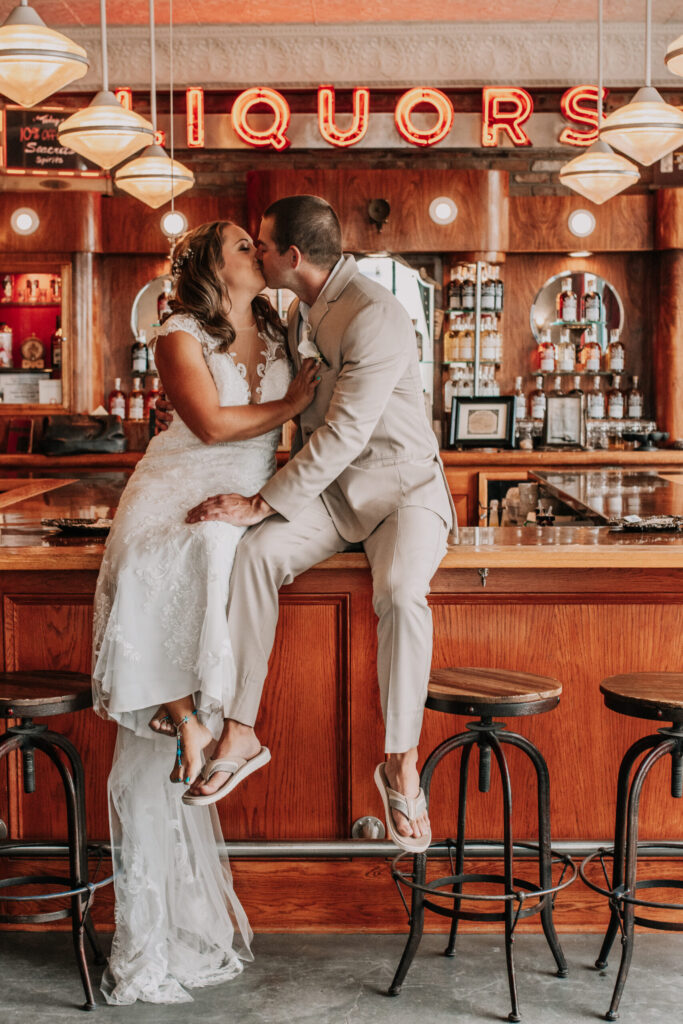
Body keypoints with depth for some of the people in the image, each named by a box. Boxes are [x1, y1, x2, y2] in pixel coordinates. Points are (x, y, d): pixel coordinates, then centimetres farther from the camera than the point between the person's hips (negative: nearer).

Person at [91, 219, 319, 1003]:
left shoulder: (278, 338, 17)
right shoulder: (180, 338, 0)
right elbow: (213, 424, -10)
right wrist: (289, 406, -2)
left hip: (243, 509, 4)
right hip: (173, 507, -4)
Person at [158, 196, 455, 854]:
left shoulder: (375, 317, -20)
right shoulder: (301, 312, 9)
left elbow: (343, 434, -25)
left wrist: (262, 502, -24)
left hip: (402, 481, -7)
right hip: (330, 485, 7)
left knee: (400, 592, -35)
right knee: (255, 553, -22)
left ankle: (401, 765, -19)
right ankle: (239, 731, -17)